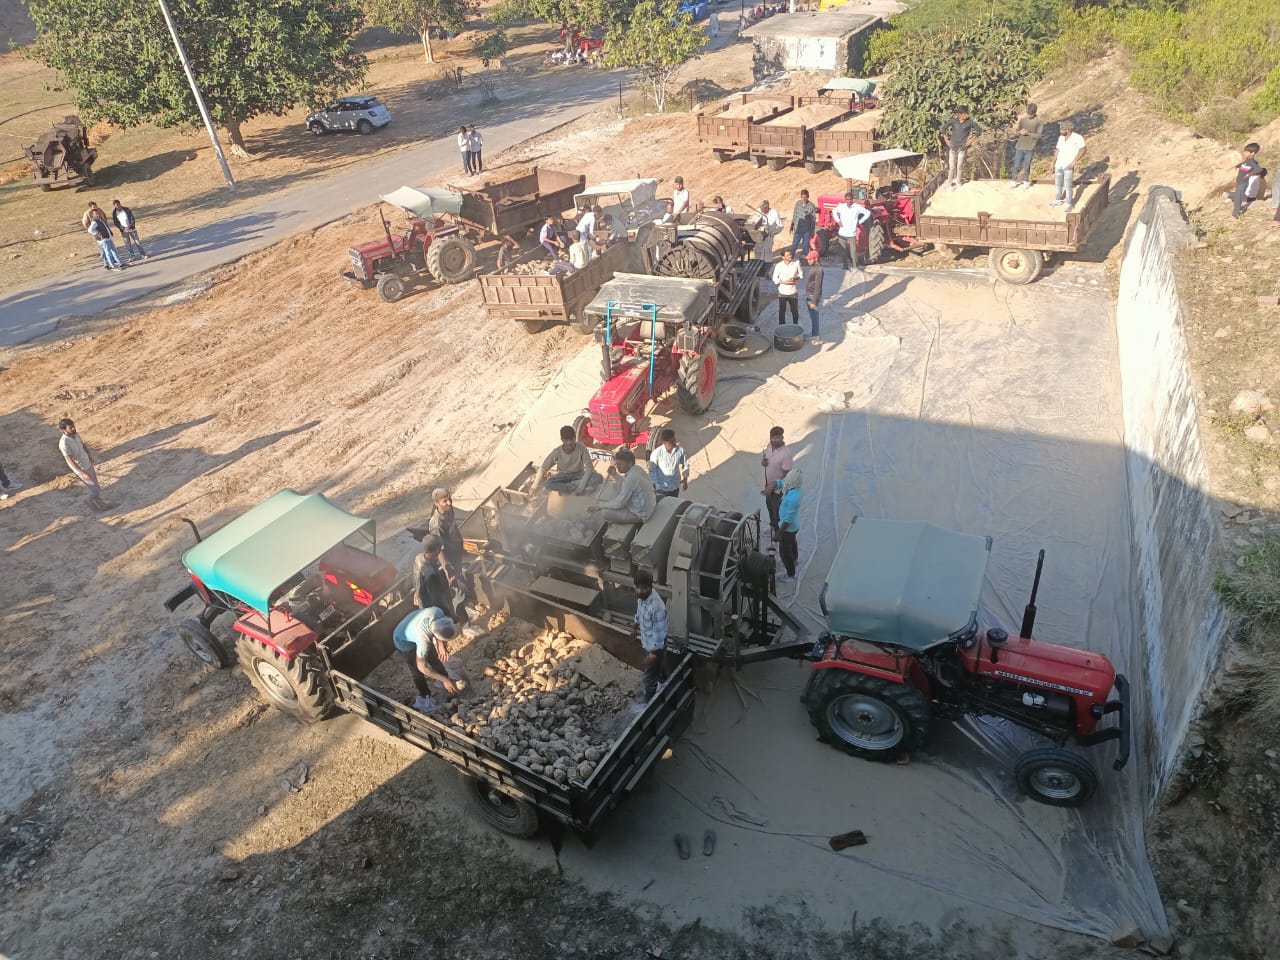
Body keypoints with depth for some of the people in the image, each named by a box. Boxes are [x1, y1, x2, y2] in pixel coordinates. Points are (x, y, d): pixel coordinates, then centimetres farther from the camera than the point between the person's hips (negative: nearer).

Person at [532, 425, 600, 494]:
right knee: (548, 484, -32)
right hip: (563, 477, 0)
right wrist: (534, 488, -17)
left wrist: (582, 485, -31)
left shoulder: (581, 448, -19)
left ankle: (566, 486, -25)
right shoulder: (557, 452, -17)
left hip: (578, 476, 0)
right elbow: (542, 469, -12)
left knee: (598, 477, -30)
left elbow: (589, 467, -19)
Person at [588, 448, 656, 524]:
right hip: (644, 509, 10)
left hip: (639, 514, -10)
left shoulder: (631, 478, -29)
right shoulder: (636, 469, 0)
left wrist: (599, 506, -13)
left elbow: (619, 504, -23)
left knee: (605, 513, -13)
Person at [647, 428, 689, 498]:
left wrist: (685, 480, 3)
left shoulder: (680, 450, -13)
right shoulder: (656, 453, -22)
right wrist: (655, 486, -11)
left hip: (675, 488, 4)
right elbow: (652, 471, -12)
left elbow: (685, 465, 4)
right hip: (661, 489, -3)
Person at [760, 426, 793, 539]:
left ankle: (779, 531, 34)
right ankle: (773, 524, 53)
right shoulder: (769, 446, -8)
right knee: (769, 506, 28)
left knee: (778, 510, 12)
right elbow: (764, 457, 10)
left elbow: (786, 475, -25)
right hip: (768, 485, 7)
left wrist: (772, 487, -25)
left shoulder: (786, 454, -31)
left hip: (779, 488, -7)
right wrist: (762, 461, -15)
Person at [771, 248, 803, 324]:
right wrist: (784, 282, -19)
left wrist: (795, 278, -17)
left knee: (795, 311, 10)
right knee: (782, 311, 11)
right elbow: (775, 279, -5)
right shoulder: (779, 265, -12)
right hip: (782, 292, -1)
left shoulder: (796, 263, -8)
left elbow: (801, 274, 5)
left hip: (793, 292, 1)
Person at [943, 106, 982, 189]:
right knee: (951, 167, -1)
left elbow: (979, 130, 3)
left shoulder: (969, 122, -2)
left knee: (959, 166, 3)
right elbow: (944, 129, 9)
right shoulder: (954, 121, -1)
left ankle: (958, 182, 17)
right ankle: (949, 183, 11)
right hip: (952, 147, 0)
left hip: (962, 148, 0)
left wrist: (971, 140, -1)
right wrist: (946, 141, 4)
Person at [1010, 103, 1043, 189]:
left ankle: (1026, 182, 21)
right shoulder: (1022, 119, 4)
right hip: (1020, 146, 2)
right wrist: (1020, 132, -12)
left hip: (1030, 148, -2)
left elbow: (1038, 135, -5)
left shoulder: (1039, 122, -4)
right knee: (1016, 166, 2)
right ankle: (1015, 181, 16)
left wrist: (1028, 133, -19)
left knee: (1026, 166, 5)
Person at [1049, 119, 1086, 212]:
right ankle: (1058, 200, 33)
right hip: (1059, 165, 7)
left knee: (1068, 185, -9)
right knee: (1058, 184, 17)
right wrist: (1053, 163, 16)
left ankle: (1068, 204, -5)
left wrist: (1074, 161, -24)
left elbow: (1082, 149, -19)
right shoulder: (1061, 137, 8)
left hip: (1068, 166, -7)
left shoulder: (1077, 138, -12)